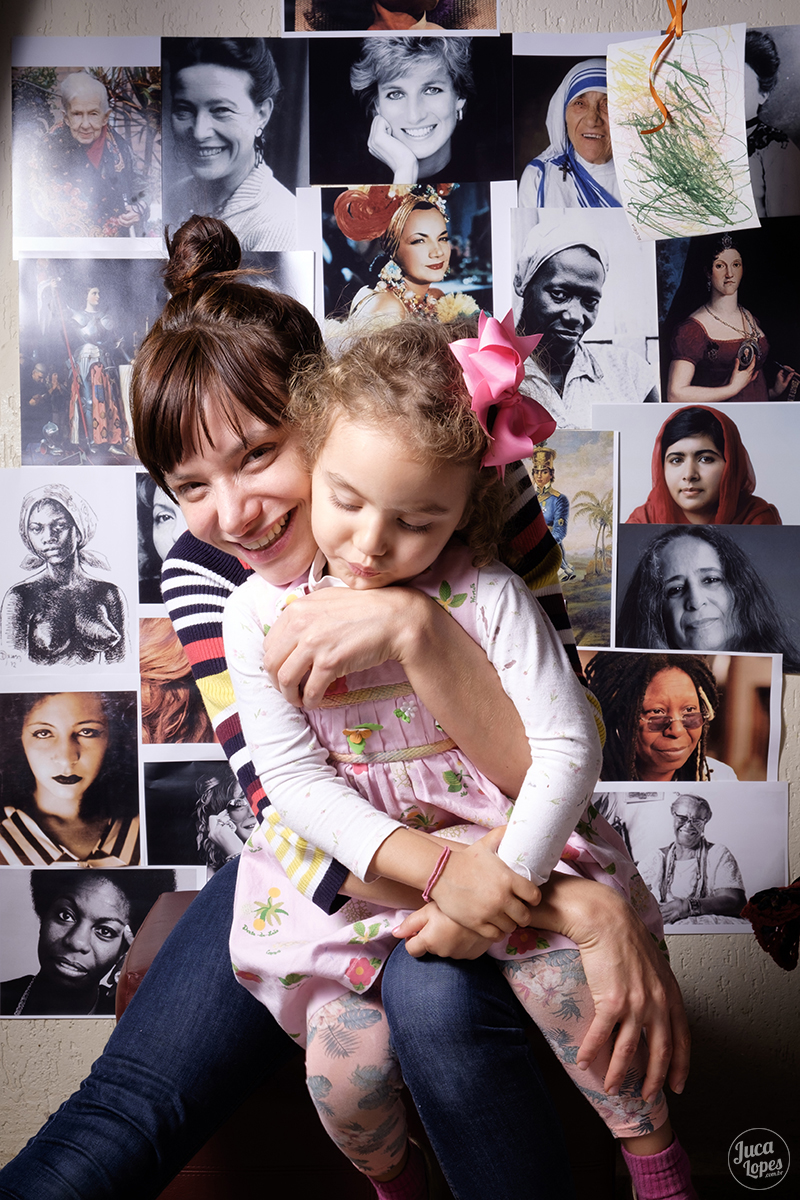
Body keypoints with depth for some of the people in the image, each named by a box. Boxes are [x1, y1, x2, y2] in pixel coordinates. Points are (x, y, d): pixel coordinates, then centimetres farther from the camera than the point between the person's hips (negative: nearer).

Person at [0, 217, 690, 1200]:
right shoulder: (203, 573, -12)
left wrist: (413, 626, -40)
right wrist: (573, 900, -33)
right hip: (329, 861, 2)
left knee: (434, 993, -33)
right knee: (124, 1110, -17)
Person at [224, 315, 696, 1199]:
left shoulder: (488, 595, -11)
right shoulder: (261, 613, -9)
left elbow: (567, 745, -11)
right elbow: (296, 781, -11)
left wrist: (500, 880, -19)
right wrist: (437, 867, -22)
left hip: (501, 845, 0)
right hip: (351, 867, 1)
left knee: (566, 970, -20)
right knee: (346, 1079, -11)